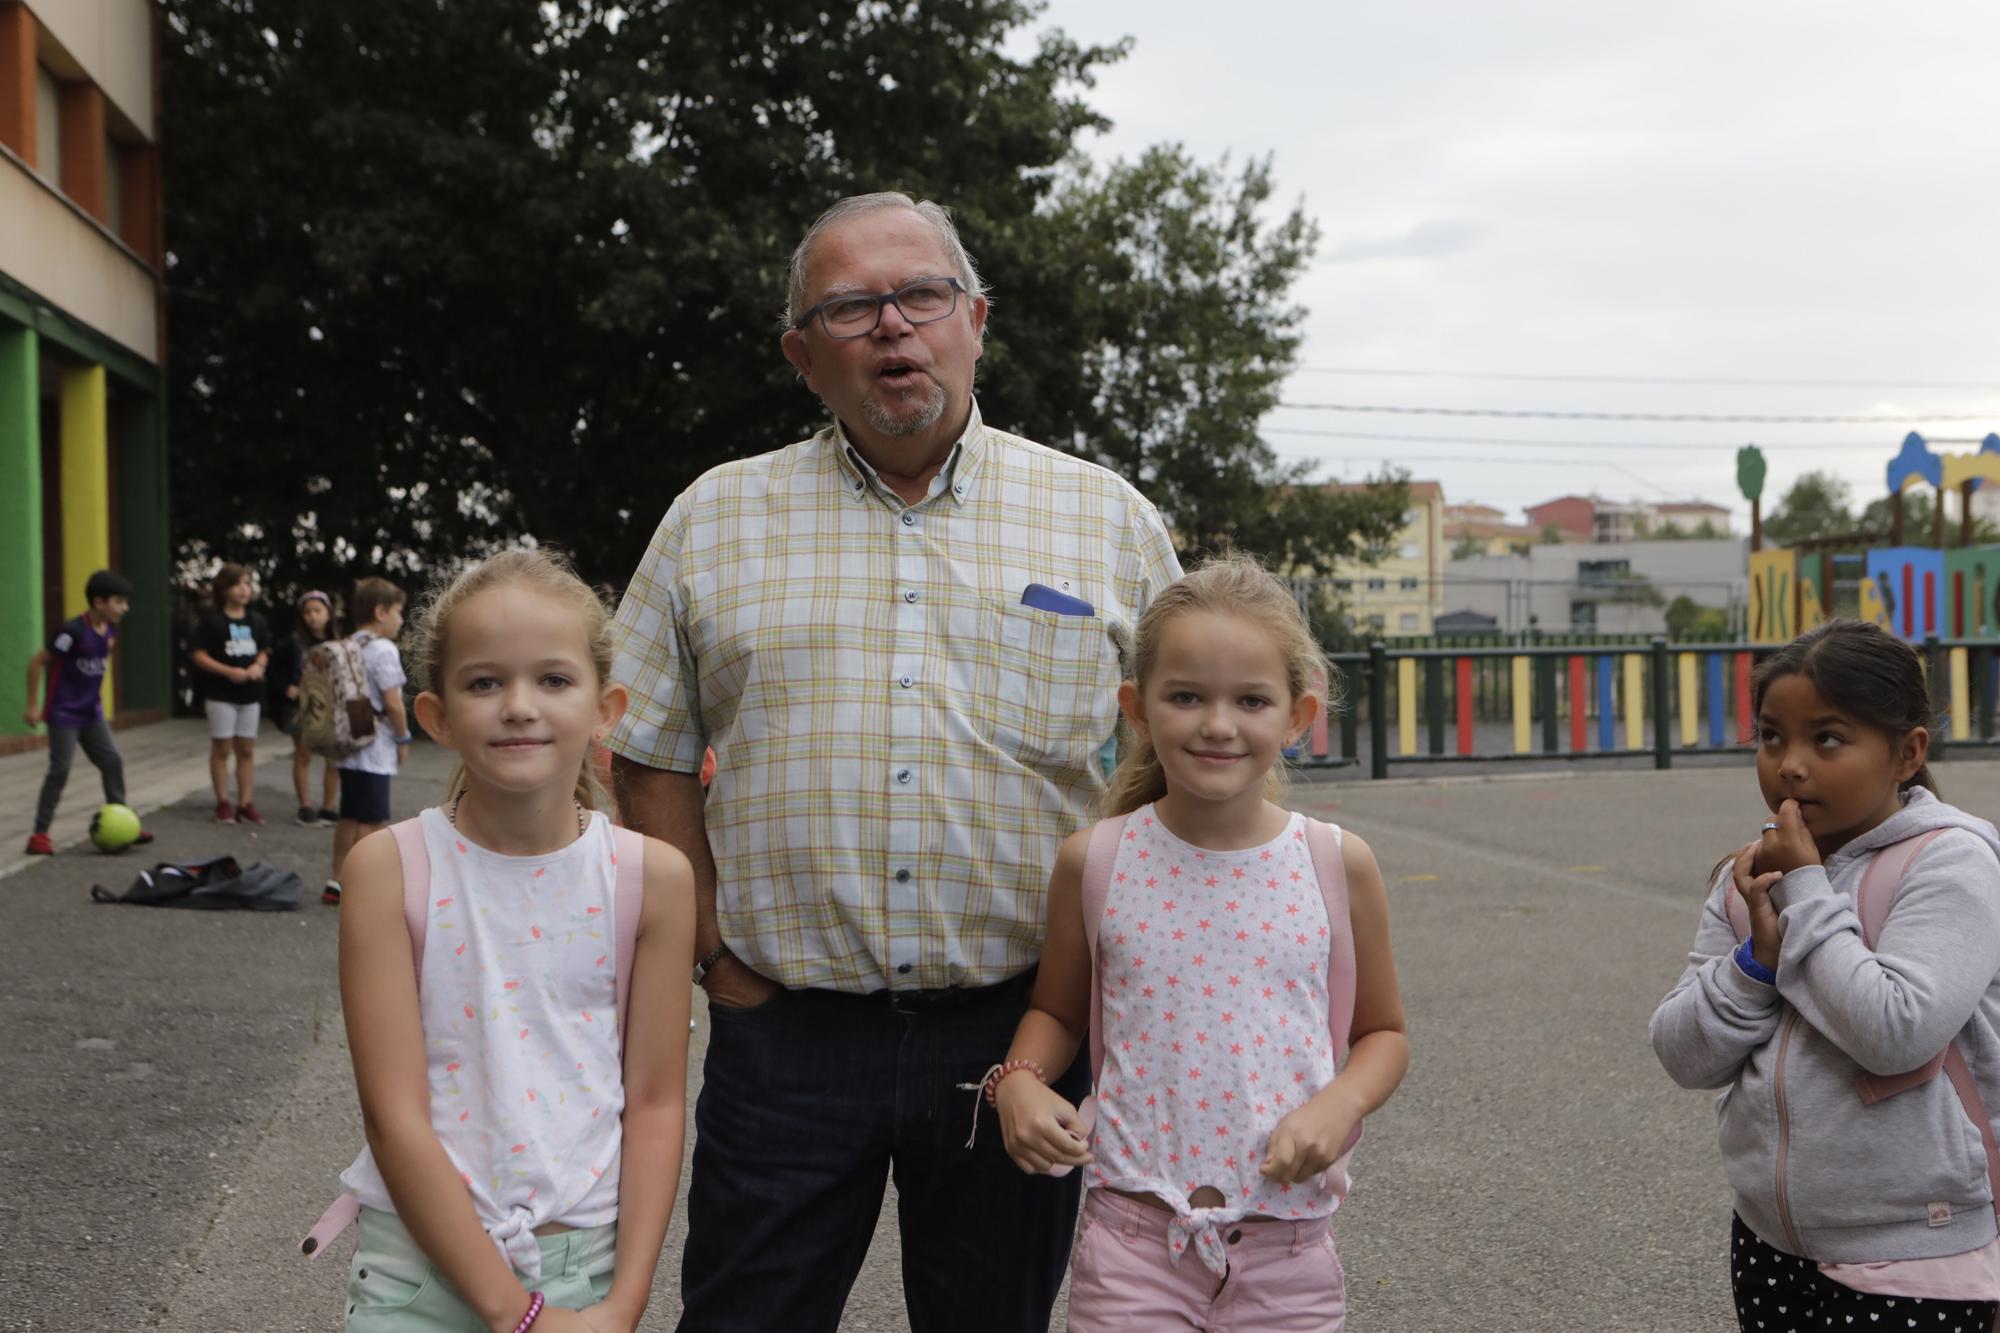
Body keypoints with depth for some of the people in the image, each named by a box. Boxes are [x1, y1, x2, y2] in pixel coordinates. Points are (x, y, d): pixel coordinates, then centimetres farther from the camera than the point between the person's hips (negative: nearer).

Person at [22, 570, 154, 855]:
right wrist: (33, 706, -14)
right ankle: (39, 834, 4)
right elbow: (36, 663, -17)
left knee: (112, 760, 6)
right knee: (60, 770, -5)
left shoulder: (110, 630, 0)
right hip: (64, 714, -7)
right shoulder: (74, 631, -23)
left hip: (92, 713, 7)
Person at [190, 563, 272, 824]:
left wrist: (258, 666, -7)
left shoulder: (257, 620, 8)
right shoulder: (212, 620, -6)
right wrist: (229, 671, -20)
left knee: (246, 749, 6)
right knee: (222, 748, 1)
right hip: (221, 694, -4)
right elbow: (199, 656, -8)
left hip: (250, 694, 4)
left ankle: (246, 803, 10)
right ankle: (223, 803, 8)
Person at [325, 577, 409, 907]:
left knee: (350, 816, 15)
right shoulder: (383, 650, -15)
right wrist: (403, 739, -6)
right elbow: (393, 704, -19)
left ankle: (336, 883, 21)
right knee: (372, 820, -3)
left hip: (348, 745, 9)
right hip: (375, 748, -9)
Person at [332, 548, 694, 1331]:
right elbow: (395, 1116, -12)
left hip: (589, 1266, 1)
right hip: (424, 1264, -1)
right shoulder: (389, 869, -10)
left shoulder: (654, 876, -6)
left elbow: (655, 1103, -2)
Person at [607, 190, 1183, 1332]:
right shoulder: (715, 521, 6)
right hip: (787, 1030, 0)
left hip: (1018, 1029, 0)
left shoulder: (1108, 519, 5)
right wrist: (717, 954, 0)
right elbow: (650, 757, 8)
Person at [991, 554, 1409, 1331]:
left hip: (1286, 1245, 1)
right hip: (1133, 1233, 0)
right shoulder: (1095, 863, -4)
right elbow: (1057, 1010, 12)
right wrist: (1018, 1080, -8)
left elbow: (1383, 1033, 9)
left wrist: (1340, 1104, -11)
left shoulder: (1337, 866, -3)